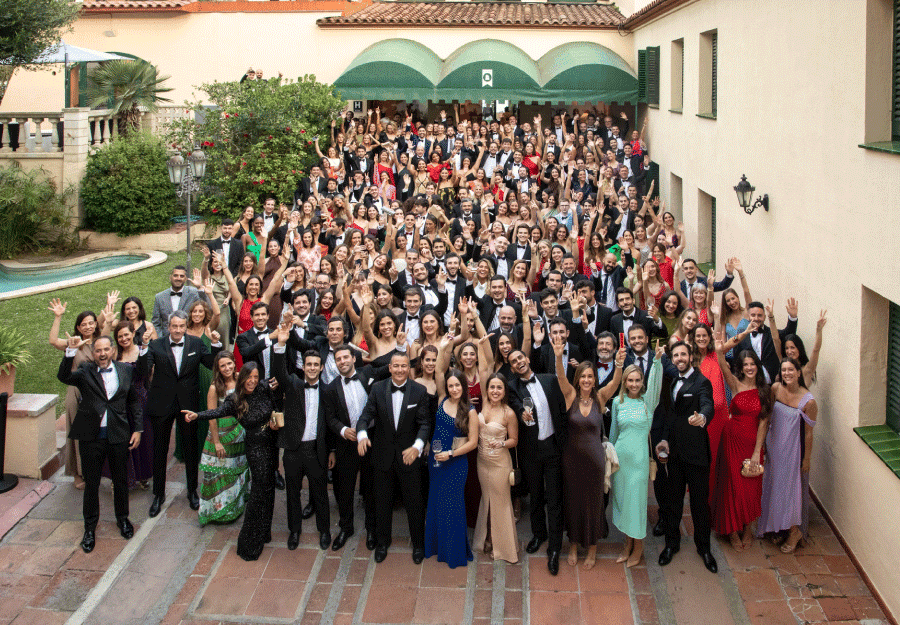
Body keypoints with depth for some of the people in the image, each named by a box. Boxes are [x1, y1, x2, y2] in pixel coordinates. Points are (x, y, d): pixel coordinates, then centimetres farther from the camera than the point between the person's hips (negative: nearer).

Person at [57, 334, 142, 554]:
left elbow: (134, 401, 8)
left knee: (120, 480, 15)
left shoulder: (126, 371, 3)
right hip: (91, 436, -1)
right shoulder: (84, 371, -3)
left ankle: (122, 519, 36)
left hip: (119, 436, 2)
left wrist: (137, 429, 4)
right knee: (91, 483, 8)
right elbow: (64, 377, -22)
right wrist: (71, 351, -34)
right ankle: (90, 527, 22)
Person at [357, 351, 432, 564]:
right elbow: (367, 415, -8)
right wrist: (362, 434, -29)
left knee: (414, 502, 8)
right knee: (383, 501, 16)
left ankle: (418, 544, 28)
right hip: (383, 454, 2)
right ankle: (382, 541, 36)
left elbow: (424, 423, -11)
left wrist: (417, 446, -28)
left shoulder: (419, 391, -8)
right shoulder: (377, 389, -3)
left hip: (409, 455, -2)